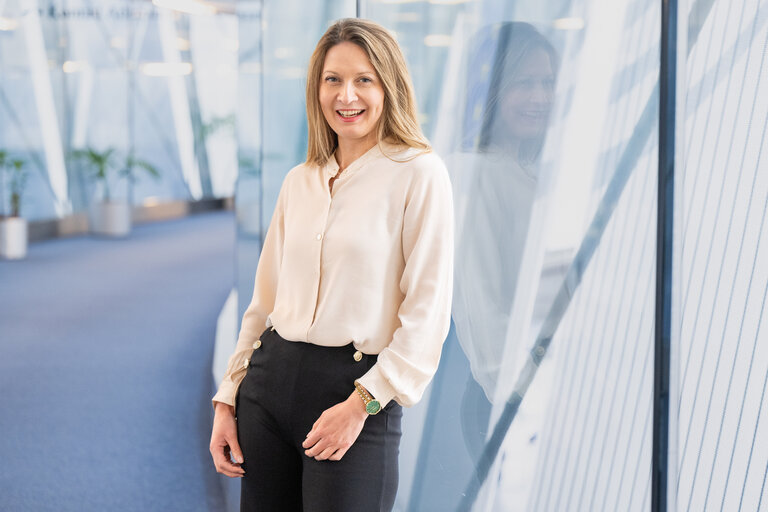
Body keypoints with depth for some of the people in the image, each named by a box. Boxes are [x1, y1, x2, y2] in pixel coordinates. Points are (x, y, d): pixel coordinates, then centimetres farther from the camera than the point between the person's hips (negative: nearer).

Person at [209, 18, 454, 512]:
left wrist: (363, 402, -16)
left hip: (359, 389, -5)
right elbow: (265, 301, 14)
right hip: (270, 380, 5)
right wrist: (228, 399, 10)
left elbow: (427, 312, -11)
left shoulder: (420, 173, -6)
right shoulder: (299, 181, 11)